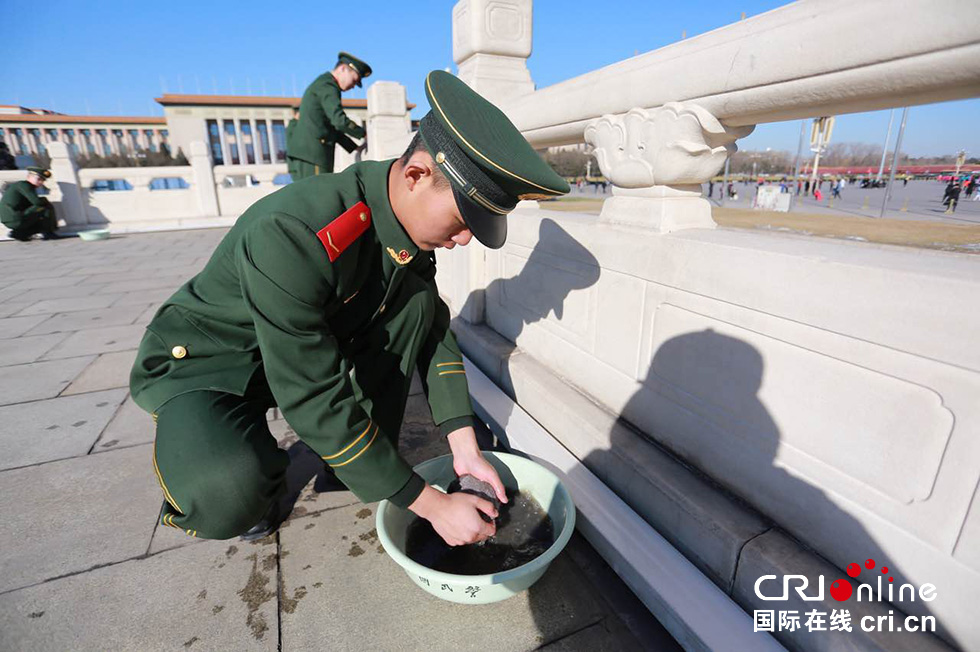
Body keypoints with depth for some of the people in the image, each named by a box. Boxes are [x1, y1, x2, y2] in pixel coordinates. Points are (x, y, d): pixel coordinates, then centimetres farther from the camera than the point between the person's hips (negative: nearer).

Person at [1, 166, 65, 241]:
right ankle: (48, 233, -4)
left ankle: (19, 233, 8)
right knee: (48, 207, -7)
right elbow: (37, 202, -22)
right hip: (17, 220, -10)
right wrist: (45, 199, -1)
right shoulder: (24, 185, -9)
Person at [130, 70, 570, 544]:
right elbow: (315, 404, -34)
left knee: (417, 299, -12)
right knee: (232, 495, -35)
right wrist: (432, 505, -27)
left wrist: (464, 447, -13)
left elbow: (435, 330, -6)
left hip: (307, 350, 6)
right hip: (202, 364, -6)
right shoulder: (291, 235, -36)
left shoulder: (410, 219, -13)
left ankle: (368, 459, -1)